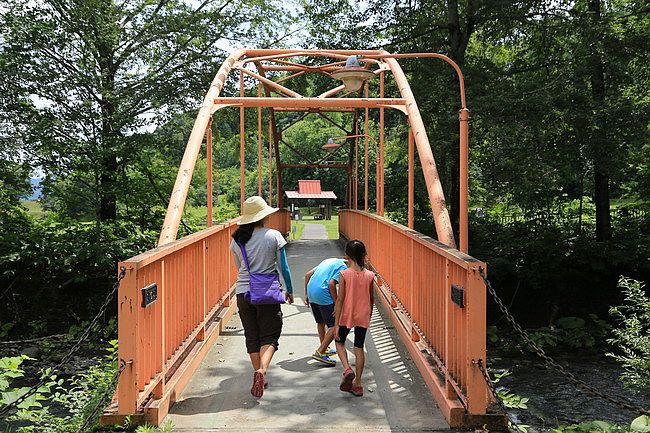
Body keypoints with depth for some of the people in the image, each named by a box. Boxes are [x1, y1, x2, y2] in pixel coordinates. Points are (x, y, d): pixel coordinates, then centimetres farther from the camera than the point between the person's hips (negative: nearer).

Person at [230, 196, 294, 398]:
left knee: (252, 336, 14)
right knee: (269, 336, 5)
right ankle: (261, 370, -18)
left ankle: (260, 378, 19)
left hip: (243, 292, 3)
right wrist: (290, 290, 9)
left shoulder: (237, 239, 1)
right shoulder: (274, 236, -8)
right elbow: (284, 267, -3)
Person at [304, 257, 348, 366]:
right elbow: (331, 284, -17)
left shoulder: (329, 261, 24)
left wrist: (306, 295, 23)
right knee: (335, 326, -2)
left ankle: (324, 350, 36)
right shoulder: (343, 267, -2)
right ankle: (319, 352, -6)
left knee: (321, 322, 24)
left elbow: (307, 275, 22)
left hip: (311, 292, 9)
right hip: (322, 295, -9)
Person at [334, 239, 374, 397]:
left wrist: (336, 323, -9)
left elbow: (340, 299, -14)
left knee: (340, 342, 19)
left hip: (346, 316, -3)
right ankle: (357, 384, 16)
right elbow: (371, 299, 7)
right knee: (359, 348, 12)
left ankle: (347, 369, -4)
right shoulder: (369, 275, -5)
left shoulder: (344, 274, -14)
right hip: (363, 317, 3)